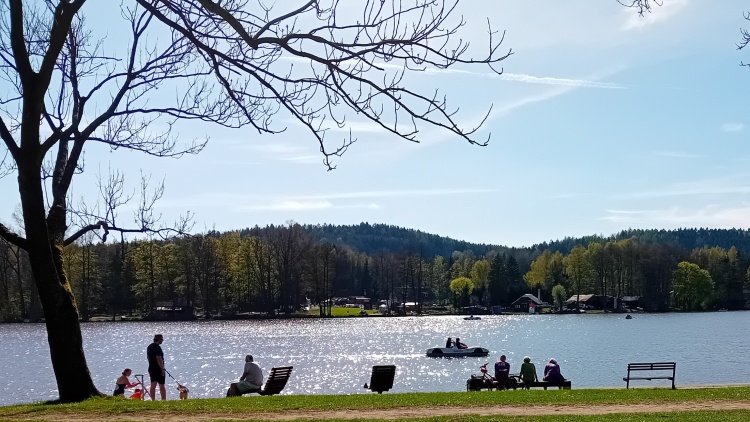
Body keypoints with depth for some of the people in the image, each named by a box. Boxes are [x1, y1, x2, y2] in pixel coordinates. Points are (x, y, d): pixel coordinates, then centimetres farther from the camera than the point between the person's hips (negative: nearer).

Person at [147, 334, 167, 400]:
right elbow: (159, 358, -21)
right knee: (162, 386, -2)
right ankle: (164, 400, -2)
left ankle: (153, 400, 6)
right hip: (158, 369, -8)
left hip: (151, 368, 8)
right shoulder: (157, 347, -16)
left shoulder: (149, 347, 13)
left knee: (153, 385, 7)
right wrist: (162, 368, -20)